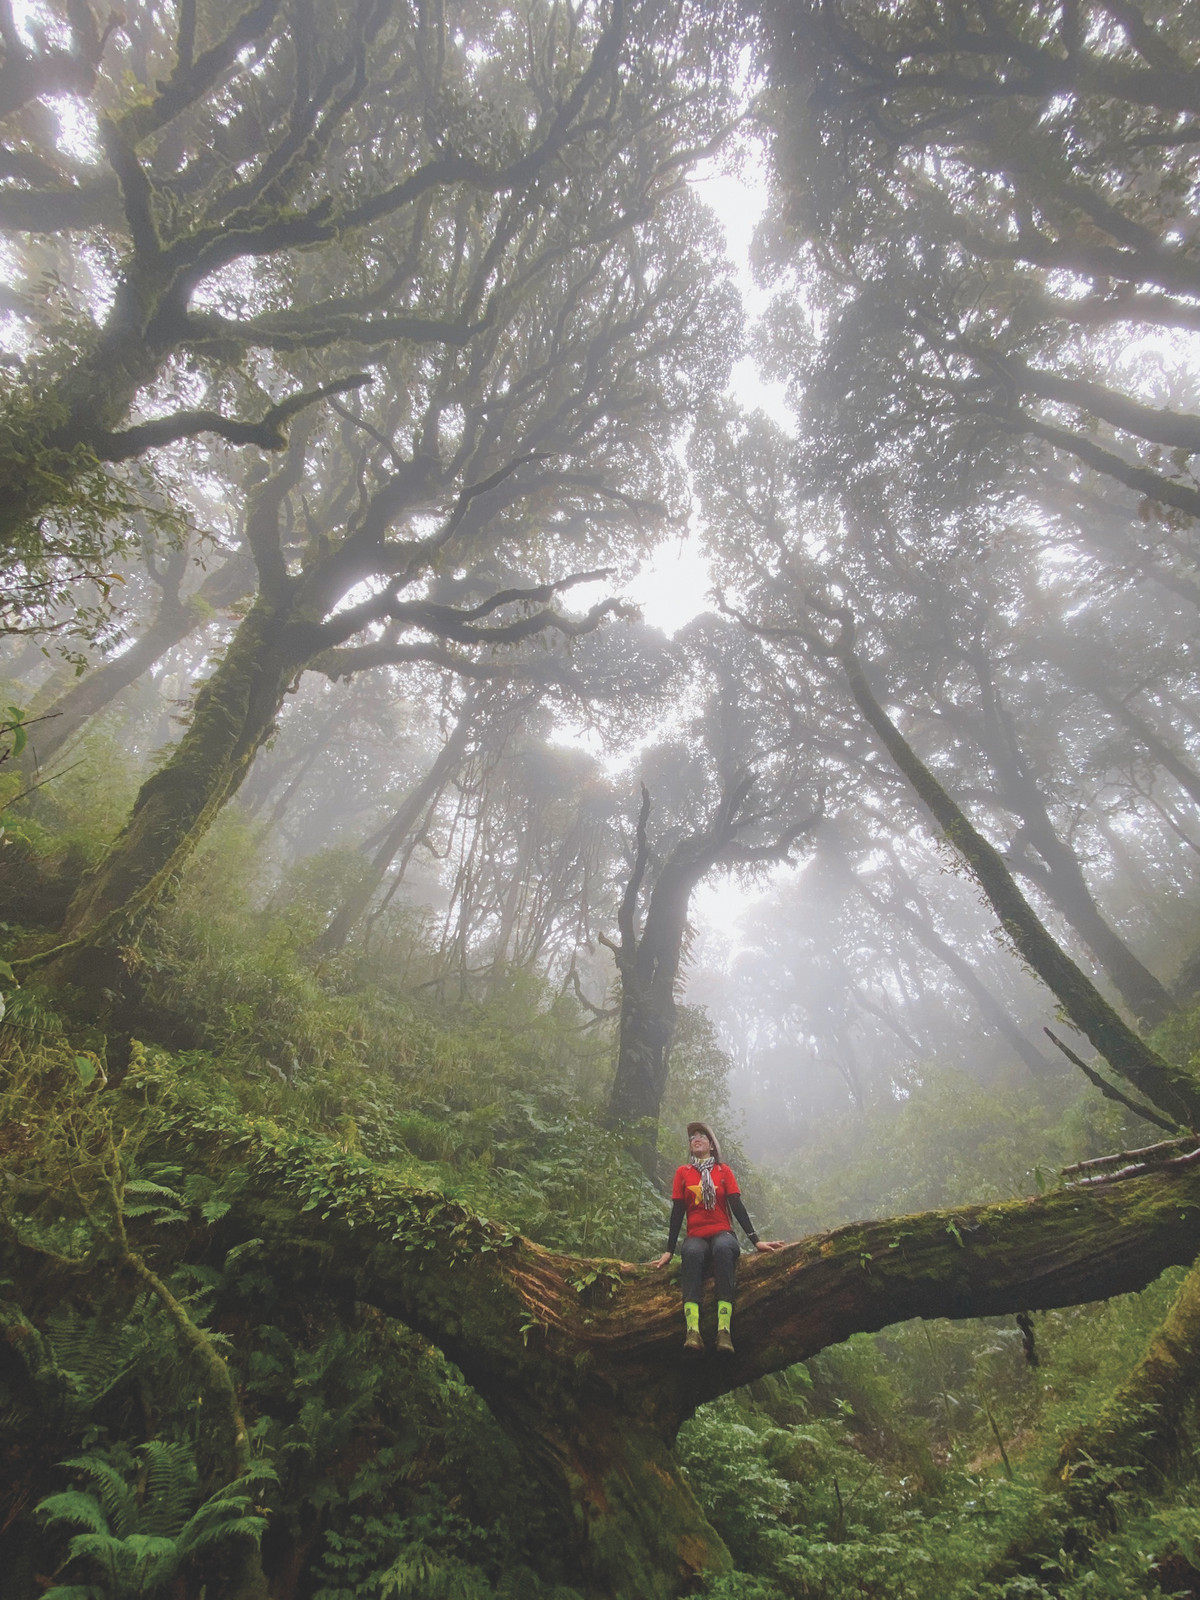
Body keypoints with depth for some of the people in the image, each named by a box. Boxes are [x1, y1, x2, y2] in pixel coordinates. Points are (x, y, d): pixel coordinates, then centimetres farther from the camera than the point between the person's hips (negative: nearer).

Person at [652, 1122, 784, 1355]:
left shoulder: (724, 1171, 11)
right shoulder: (682, 1172, 12)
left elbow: (737, 1206, 4)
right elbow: (677, 1212, 8)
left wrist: (756, 1240, -7)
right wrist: (669, 1250, 1)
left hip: (722, 1233, 0)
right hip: (696, 1236, 0)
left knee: (723, 1249, -37)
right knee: (691, 1252, -37)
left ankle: (724, 1331, -48)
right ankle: (692, 1332, -52)